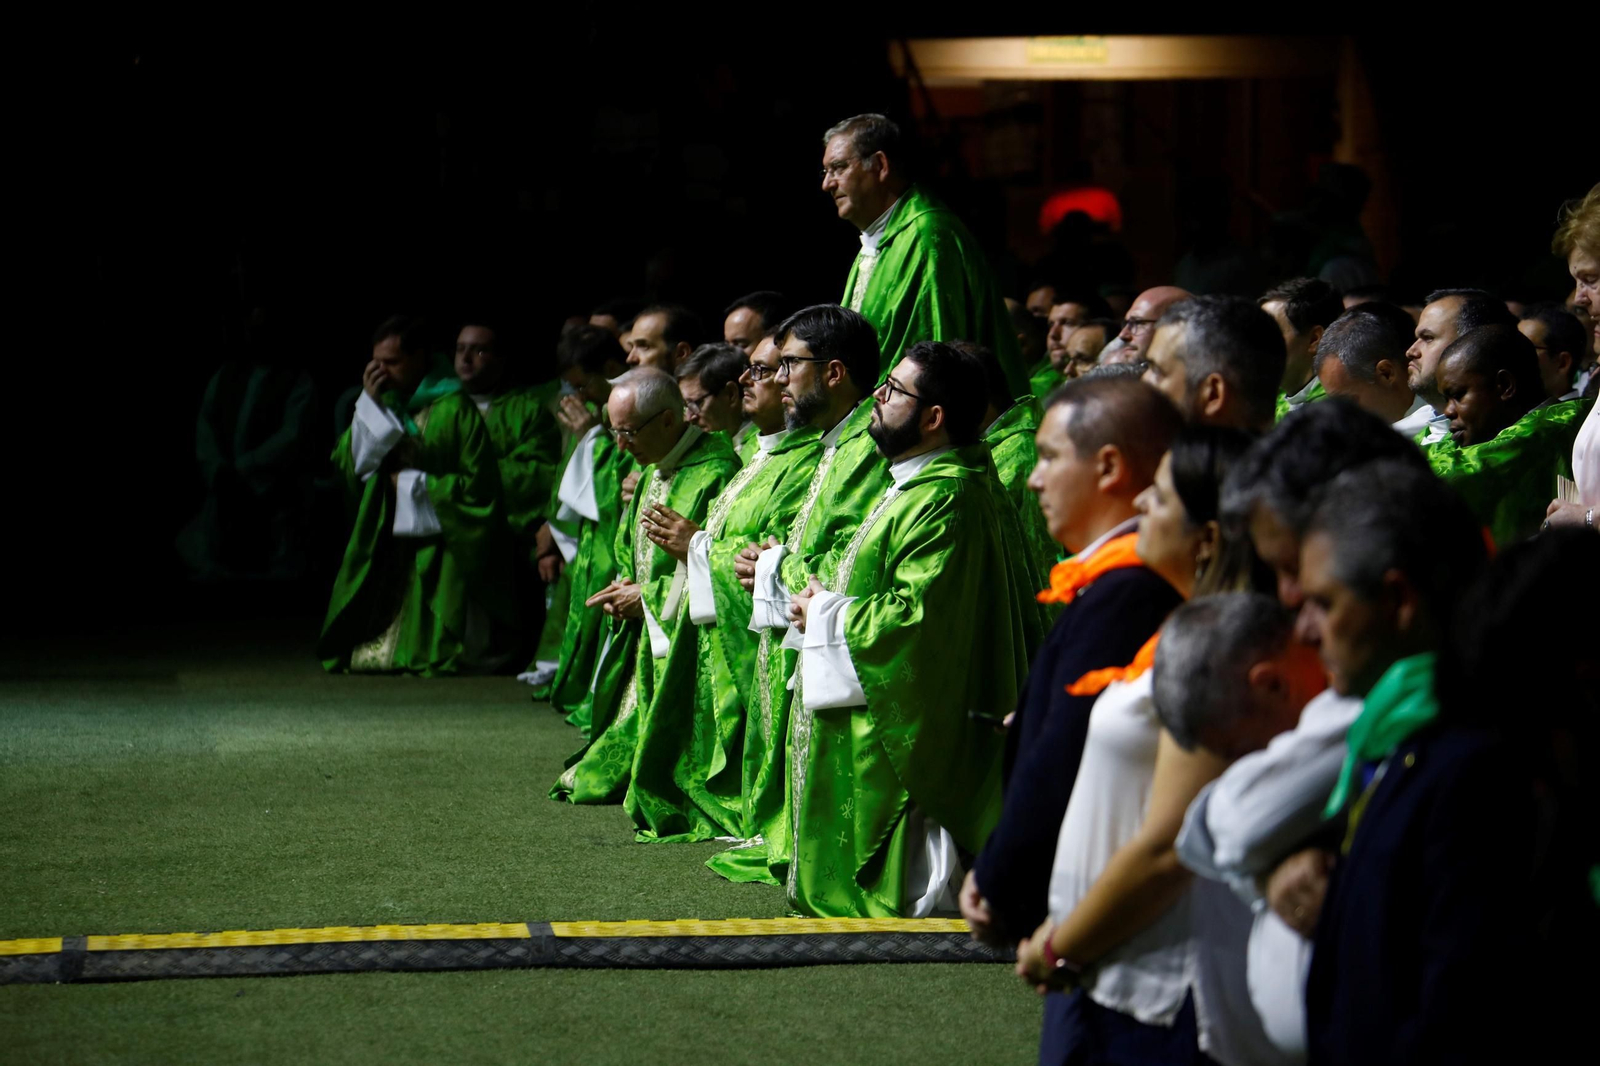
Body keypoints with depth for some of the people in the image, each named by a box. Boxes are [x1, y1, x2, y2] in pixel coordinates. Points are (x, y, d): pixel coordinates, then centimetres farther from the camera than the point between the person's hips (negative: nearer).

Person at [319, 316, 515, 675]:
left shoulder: (452, 410, -9)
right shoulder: (382, 404, 11)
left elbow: (478, 486, -11)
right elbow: (348, 463, 2)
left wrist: (411, 484, -9)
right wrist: (370, 402, -7)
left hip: (439, 551, -6)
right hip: (387, 548, 6)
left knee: (429, 654, -12)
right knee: (362, 652, -2)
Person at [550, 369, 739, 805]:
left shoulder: (715, 475, -17)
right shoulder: (653, 473, 14)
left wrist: (649, 598, -14)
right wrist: (622, 593, 4)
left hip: (683, 651, -9)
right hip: (642, 645, 9)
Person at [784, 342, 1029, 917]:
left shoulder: (945, 501, -19)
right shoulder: (914, 486, 14)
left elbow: (916, 614, -27)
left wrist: (828, 613, -12)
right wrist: (826, 603, 7)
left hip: (898, 719, -11)